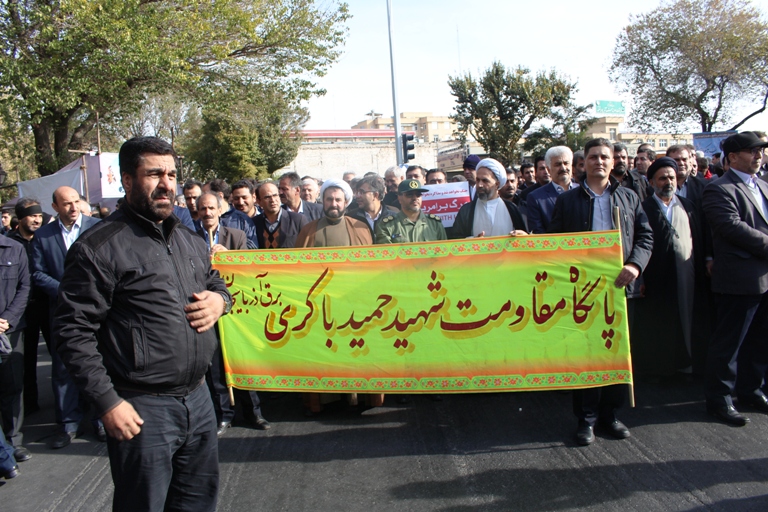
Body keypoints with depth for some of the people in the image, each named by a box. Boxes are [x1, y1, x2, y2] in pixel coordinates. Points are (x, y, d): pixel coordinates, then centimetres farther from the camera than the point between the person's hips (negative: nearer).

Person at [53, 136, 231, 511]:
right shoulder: (99, 247, -12)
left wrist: (219, 300, 1)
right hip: (142, 408, -7)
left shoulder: (191, 242, 11)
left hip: (198, 397, 7)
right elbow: (73, 331, -14)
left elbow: (216, 283, 26)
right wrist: (108, 402, -17)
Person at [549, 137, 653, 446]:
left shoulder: (629, 198, 12)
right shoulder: (567, 200, 6)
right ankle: (586, 418, 14)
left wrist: (635, 264, -11)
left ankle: (611, 413, 23)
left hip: (620, 286, 2)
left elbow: (646, 236, 5)